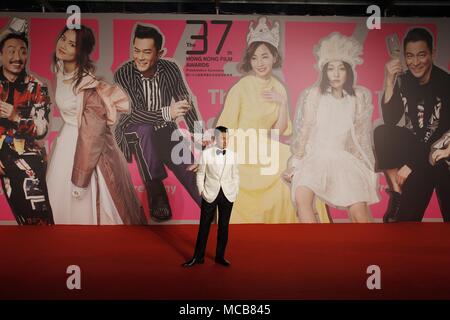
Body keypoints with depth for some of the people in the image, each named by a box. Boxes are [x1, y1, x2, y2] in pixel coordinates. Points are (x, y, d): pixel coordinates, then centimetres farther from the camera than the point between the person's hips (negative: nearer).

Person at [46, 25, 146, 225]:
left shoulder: (88, 85, -25)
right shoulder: (60, 69, -1)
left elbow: (91, 133, -24)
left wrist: (80, 179, -21)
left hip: (88, 145, -8)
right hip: (66, 141, 8)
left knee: (86, 208, 7)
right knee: (63, 203, 21)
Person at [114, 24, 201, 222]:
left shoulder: (170, 69, -8)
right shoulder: (123, 74, -16)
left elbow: (187, 105, -8)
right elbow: (132, 112, -27)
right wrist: (166, 113, -45)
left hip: (165, 132, 3)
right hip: (135, 133, -2)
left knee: (193, 172, -14)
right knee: (145, 130, -37)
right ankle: (157, 197, -23)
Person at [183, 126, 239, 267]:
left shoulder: (232, 155, 3)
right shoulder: (206, 153, -3)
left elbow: (235, 175, 8)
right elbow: (200, 173, 1)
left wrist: (236, 191, 3)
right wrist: (201, 190, -5)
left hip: (227, 195, 2)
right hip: (210, 194, -2)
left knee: (223, 226, 9)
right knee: (204, 225, 4)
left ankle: (220, 256, 21)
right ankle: (198, 256, 16)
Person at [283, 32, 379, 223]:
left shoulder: (360, 96, 6)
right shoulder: (314, 94, 0)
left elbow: (362, 134, 11)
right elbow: (304, 130, 2)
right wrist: (295, 162, -2)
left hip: (345, 159, 2)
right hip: (315, 157, -1)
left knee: (359, 211, -16)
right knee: (301, 197, -30)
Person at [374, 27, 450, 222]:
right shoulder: (404, 81, -5)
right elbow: (390, 121, -11)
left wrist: (412, 164, -20)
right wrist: (389, 81, -21)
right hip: (417, 147, 4)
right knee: (381, 133, -20)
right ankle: (397, 192, -11)